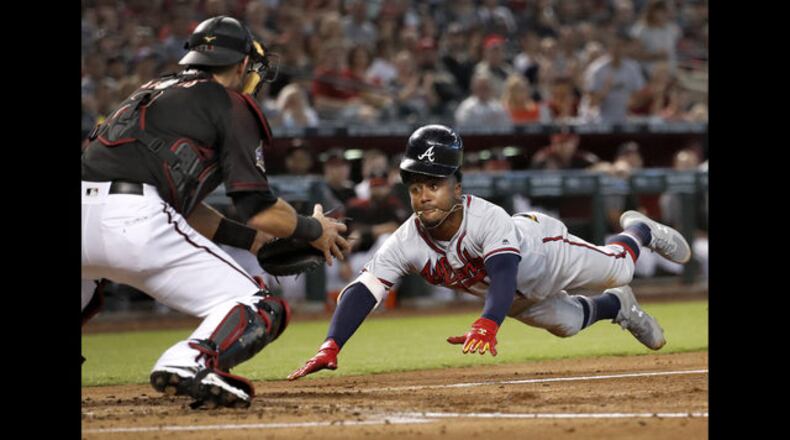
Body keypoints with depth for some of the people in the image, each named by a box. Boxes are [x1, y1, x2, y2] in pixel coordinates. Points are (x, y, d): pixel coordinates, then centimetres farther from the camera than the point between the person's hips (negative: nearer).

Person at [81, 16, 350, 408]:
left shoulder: (151, 92, 33)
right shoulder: (231, 105, 11)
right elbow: (258, 208, 3)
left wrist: (251, 239, 39)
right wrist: (314, 230, 21)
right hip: (134, 221, -7)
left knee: (86, 288, 40)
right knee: (260, 310, -2)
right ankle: (191, 364, -29)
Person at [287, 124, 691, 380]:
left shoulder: (488, 218, -47)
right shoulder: (407, 243, -37)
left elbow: (504, 274, -63)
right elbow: (362, 290, -43)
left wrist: (487, 324, -83)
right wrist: (330, 349, -59)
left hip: (544, 250, -4)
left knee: (618, 269, 17)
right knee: (567, 322, 24)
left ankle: (638, 230, 53)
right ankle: (617, 307, 58)